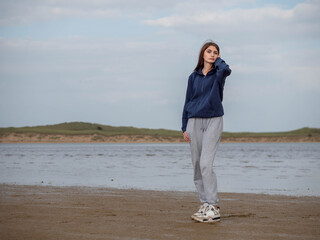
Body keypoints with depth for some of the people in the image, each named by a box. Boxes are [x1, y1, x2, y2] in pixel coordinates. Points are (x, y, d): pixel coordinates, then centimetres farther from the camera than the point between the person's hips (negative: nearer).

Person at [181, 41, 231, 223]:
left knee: (206, 163, -15)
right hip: (194, 121, 4)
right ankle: (205, 204, 11)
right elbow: (188, 102, 15)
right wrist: (185, 127, 9)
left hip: (213, 120, -4)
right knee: (197, 165, 4)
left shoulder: (218, 74, 4)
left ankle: (213, 207, -15)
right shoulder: (194, 77, 13)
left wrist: (218, 61, -1)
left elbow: (226, 70, -22)